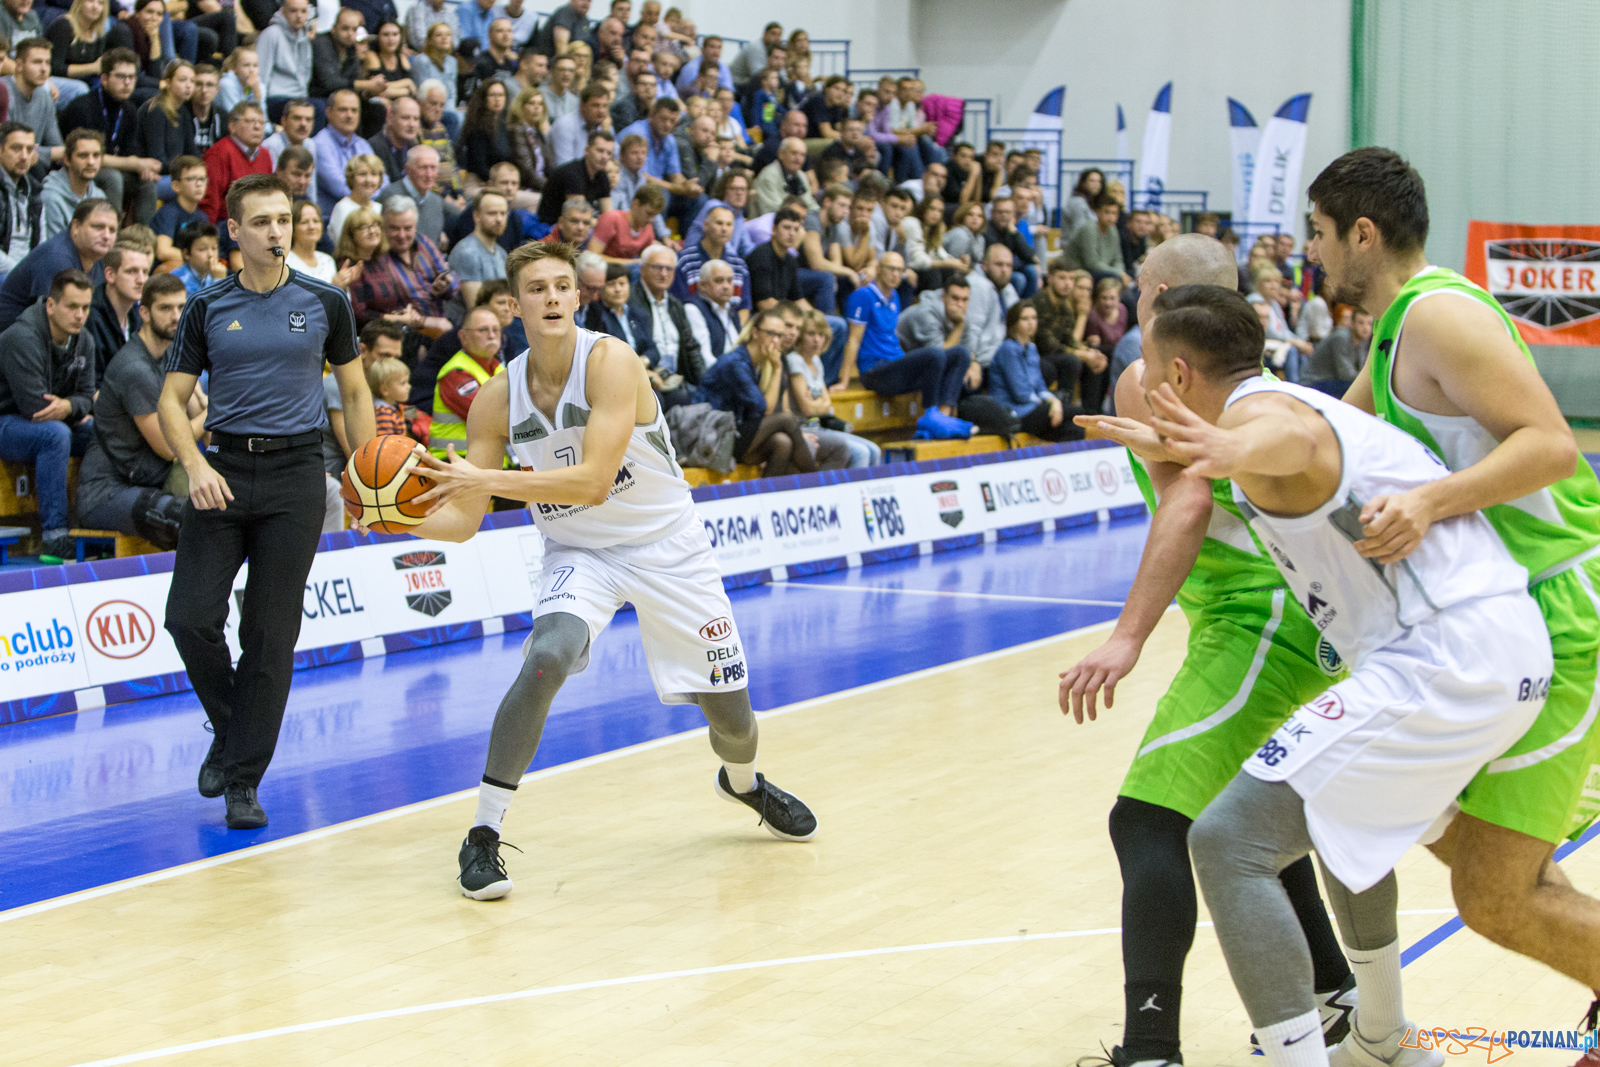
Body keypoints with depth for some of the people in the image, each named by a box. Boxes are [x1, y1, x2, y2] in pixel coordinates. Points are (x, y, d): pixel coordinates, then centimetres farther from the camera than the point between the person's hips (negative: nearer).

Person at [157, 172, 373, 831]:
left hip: (295, 475, -1)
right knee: (191, 617, -8)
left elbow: (354, 392, 12)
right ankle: (229, 728, 20)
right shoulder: (208, 309, 5)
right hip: (224, 469, 1)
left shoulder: (324, 303, 5)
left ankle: (244, 782, 7)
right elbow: (172, 400, 6)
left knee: (270, 634, -2)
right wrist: (195, 466, -12)